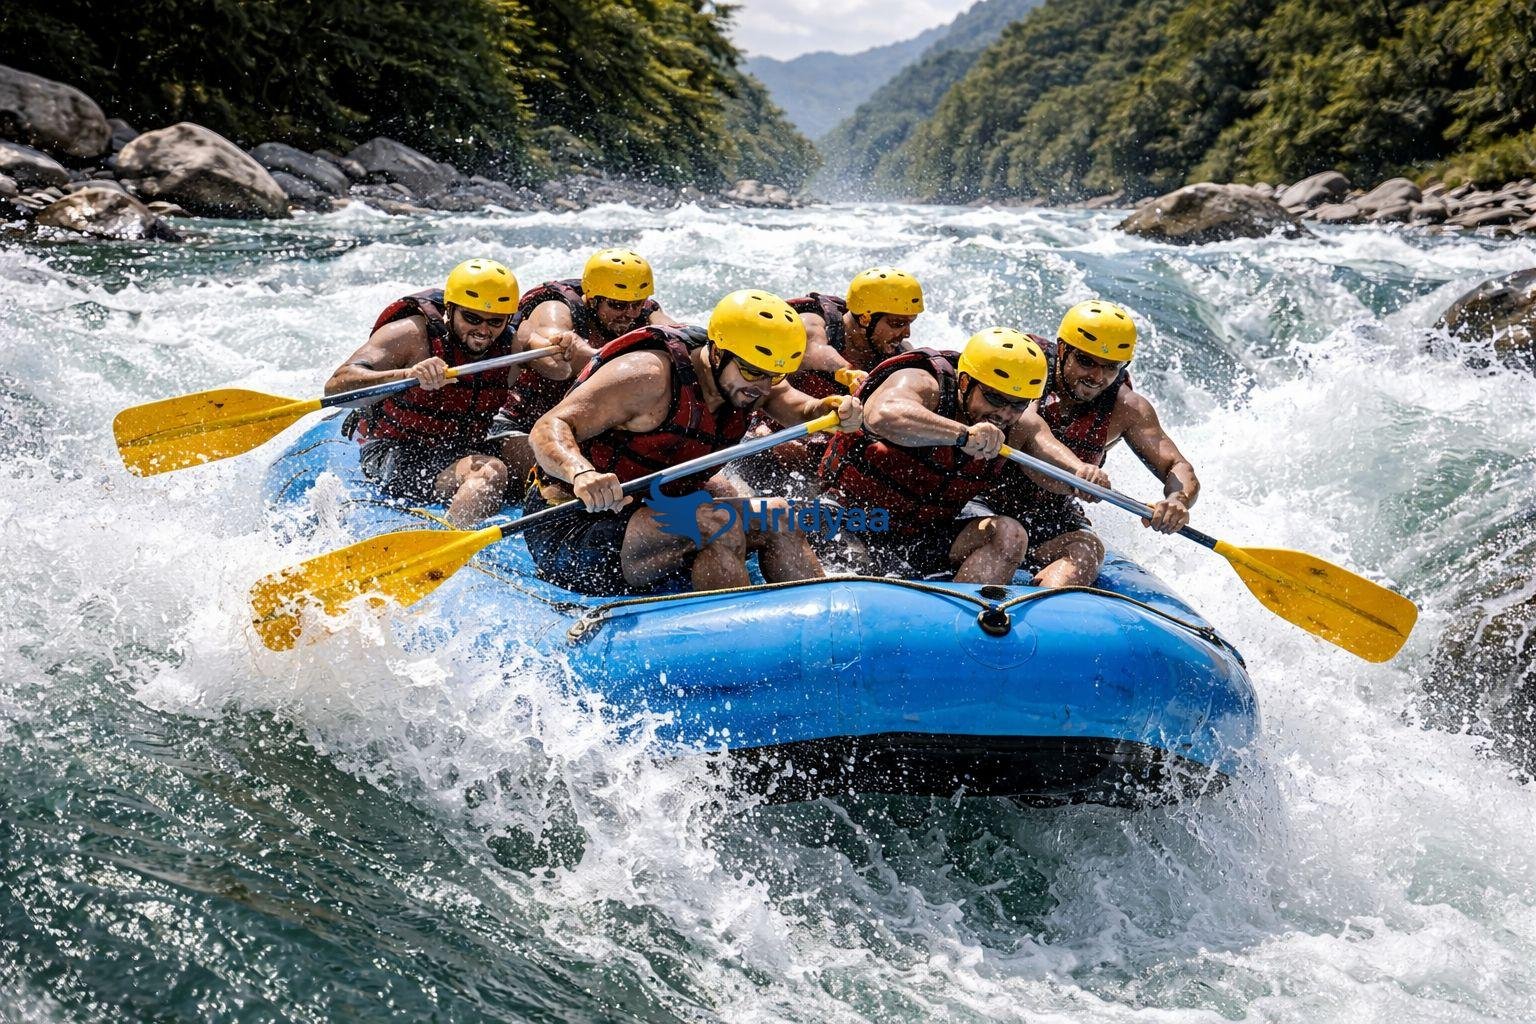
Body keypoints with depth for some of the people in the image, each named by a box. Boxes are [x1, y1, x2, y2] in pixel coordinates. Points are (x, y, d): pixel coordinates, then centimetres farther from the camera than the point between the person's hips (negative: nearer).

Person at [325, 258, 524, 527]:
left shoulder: (511, 346, 1)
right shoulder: (413, 334, -15)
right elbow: (336, 385, -26)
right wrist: (408, 374, -43)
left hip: (461, 453, 7)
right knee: (490, 472, -33)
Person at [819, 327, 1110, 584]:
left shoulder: (1020, 427, -1)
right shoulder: (920, 384, -19)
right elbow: (882, 416, -41)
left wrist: (1084, 473, -40)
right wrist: (962, 434, -54)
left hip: (926, 541, 5)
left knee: (1009, 534, -17)